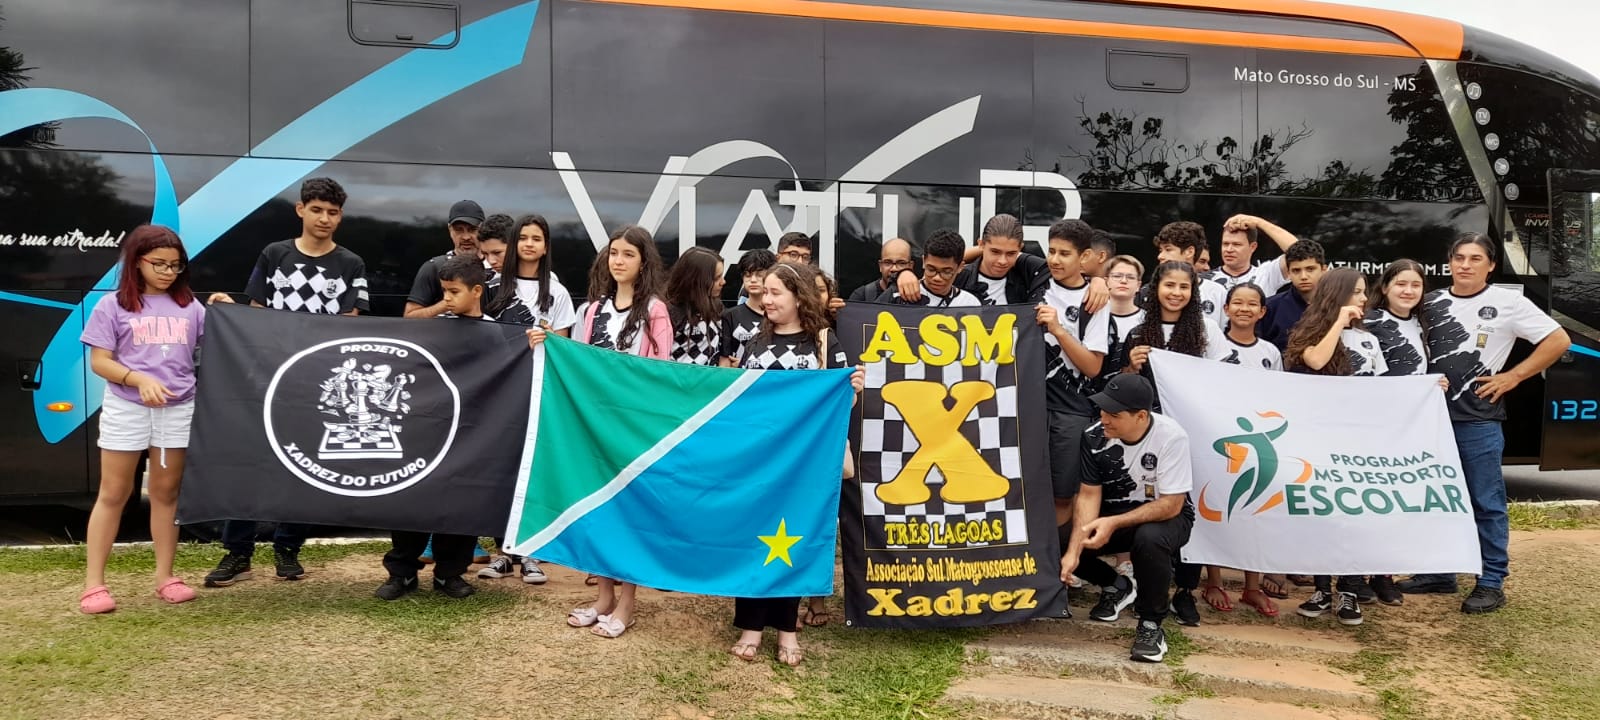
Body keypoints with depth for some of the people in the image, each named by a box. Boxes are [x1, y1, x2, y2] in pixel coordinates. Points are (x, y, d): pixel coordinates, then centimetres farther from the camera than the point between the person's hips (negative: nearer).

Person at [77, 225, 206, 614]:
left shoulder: (190, 306, 8)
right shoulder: (114, 305, 0)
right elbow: (99, 361, -4)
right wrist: (140, 379, -19)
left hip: (178, 409, 2)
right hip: (125, 409, -2)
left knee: (166, 493, 10)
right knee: (113, 494, 4)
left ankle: (165, 576, 18)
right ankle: (93, 583, 9)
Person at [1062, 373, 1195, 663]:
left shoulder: (1171, 437, -26)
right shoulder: (1094, 436, -17)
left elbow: (1171, 504, -24)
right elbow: (1089, 495, -13)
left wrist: (1114, 524, -33)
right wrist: (1073, 550, -26)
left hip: (1166, 516, -4)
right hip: (1113, 514, 4)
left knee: (1149, 539, -38)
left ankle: (1151, 624, -13)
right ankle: (1117, 587, 14)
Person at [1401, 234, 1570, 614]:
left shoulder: (1508, 303, -3)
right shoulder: (1431, 302, 9)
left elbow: (1559, 340, -3)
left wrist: (1513, 376, -7)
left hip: (1478, 420, -5)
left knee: (1486, 501, 0)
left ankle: (1492, 583, 8)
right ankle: (1438, 572, 23)